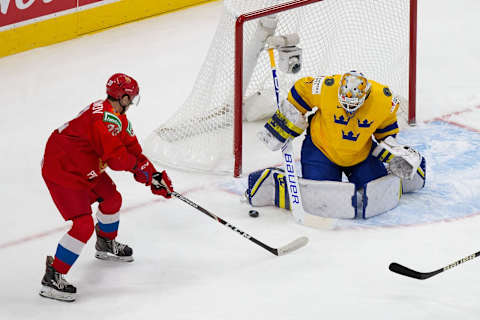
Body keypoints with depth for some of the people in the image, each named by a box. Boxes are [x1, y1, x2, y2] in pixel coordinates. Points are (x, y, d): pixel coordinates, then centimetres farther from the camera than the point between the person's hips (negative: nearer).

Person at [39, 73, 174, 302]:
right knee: (84, 226, -15)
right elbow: (116, 158, -32)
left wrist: (154, 176, 5)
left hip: (85, 169, 10)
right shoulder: (105, 118, -27)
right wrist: (137, 165, -12)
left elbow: (132, 149, 13)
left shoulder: (118, 118, 8)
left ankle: (106, 245, 51)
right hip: (61, 173, -10)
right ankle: (52, 278, -11)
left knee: (112, 199, 25)